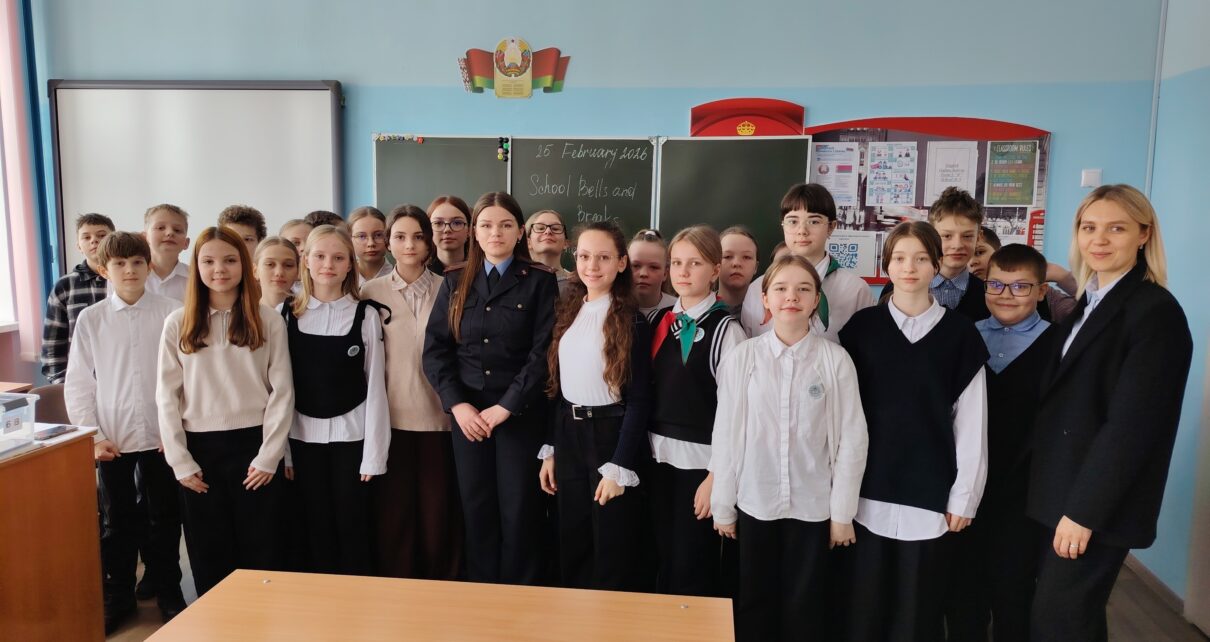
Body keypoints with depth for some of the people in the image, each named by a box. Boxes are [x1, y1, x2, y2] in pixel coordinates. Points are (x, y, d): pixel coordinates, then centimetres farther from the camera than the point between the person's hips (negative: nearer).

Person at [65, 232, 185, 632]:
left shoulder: (171, 314, -5)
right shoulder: (90, 319, 1)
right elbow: (77, 384, 3)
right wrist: (92, 435, -3)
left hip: (162, 435, -1)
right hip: (112, 438, 1)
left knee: (163, 518, 10)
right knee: (117, 522, 13)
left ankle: (168, 592, 26)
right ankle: (118, 597, 28)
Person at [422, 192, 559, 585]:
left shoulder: (540, 282, -1)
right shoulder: (455, 282, 8)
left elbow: (543, 353, -8)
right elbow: (435, 348, 3)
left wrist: (505, 407, -13)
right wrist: (457, 404, -8)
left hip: (520, 413, -3)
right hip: (467, 412, 3)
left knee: (518, 511, 4)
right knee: (476, 509, 10)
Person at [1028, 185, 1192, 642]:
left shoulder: (1156, 312, -15)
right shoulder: (1088, 303, 11)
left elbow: (1131, 425, -20)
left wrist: (1084, 509, -20)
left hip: (1098, 503, -7)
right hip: (1059, 492, 8)